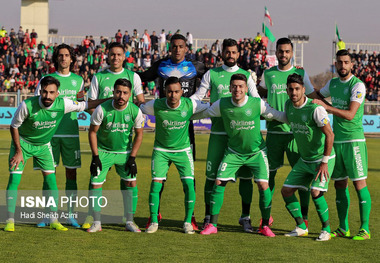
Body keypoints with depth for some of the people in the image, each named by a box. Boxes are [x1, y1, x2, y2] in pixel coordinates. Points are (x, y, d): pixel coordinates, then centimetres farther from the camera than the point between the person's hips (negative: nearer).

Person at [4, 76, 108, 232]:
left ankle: (54, 220, 3)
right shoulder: (27, 105, -28)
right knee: (14, 178, -12)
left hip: (44, 145, 3)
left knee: (51, 178, -6)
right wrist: (19, 151, -11)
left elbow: (86, 105, -5)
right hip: (23, 143, -3)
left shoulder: (62, 104, -21)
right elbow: (14, 126, -12)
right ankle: (10, 221, -5)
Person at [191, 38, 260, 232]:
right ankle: (208, 216, 9)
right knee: (212, 174, -1)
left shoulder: (246, 75, 10)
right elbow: (198, 97, 10)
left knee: (245, 174, -1)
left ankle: (245, 216, 7)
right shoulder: (211, 74, 9)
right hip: (218, 131, 0)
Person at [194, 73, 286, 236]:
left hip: (256, 151, -1)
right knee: (219, 183, -7)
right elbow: (202, 113, 6)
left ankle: (265, 226, 6)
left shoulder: (257, 104, -16)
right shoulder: (222, 105, -12)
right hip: (233, 152, 1)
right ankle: (212, 225, 6)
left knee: (263, 185, -14)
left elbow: (279, 116, -2)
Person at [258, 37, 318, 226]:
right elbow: (260, 94, 27)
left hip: (295, 131, -2)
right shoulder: (268, 74, 8)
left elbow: (313, 99, 11)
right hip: (274, 131, 2)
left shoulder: (300, 73, 3)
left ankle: (304, 216, 6)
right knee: (269, 173, 3)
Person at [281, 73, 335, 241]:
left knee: (316, 192, -22)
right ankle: (301, 227, 15)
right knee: (286, 190, 1)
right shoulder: (288, 106, -1)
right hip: (304, 159, 7)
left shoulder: (315, 109, -24)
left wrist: (324, 162, -22)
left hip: (323, 158, -7)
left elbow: (330, 135, -22)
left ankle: (326, 229, -3)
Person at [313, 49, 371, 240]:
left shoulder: (357, 85, -10)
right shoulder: (333, 84, 11)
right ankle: (343, 228, 15)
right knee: (339, 185, 8)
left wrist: (326, 107, -22)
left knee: (359, 183, -6)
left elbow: (350, 115, -20)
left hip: (354, 140, -7)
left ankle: (365, 229, -3)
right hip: (336, 140, 7)